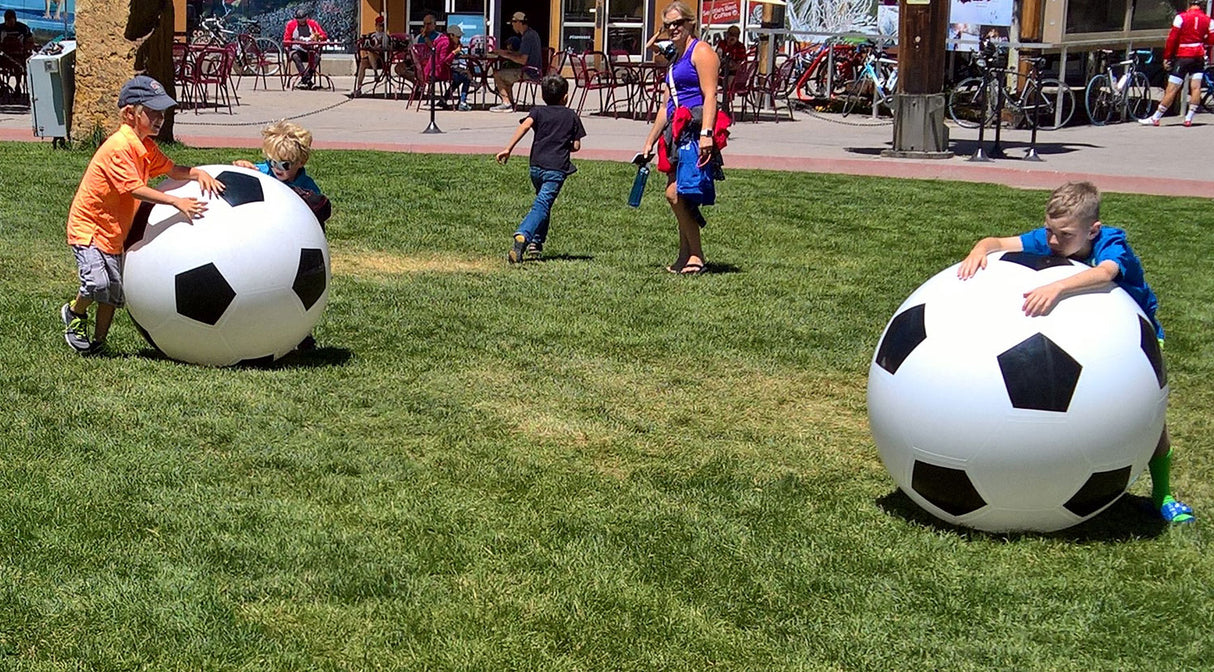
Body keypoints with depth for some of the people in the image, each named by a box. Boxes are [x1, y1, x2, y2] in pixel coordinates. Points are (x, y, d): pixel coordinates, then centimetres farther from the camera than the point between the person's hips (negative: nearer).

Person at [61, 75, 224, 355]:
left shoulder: (146, 147, 3)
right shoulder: (119, 146, -25)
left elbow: (171, 169, 7)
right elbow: (135, 189, -30)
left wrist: (198, 173, -13)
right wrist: (177, 202, -34)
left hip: (113, 233, 9)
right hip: (88, 227, -9)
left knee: (115, 291, 9)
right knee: (97, 283, -22)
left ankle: (98, 342, 22)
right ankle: (74, 313, 8)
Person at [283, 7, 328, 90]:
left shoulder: (312, 23, 4)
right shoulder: (291, 24, 2)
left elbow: (324, 36, 1)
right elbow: (286, 40, 1)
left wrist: (317, 37, -22)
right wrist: (295, 42, -20)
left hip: (309, 51, 1)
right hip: (296, 50, -1)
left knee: (317, 58, -32)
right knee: (295, 57, -37)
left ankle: (303, 81, -34)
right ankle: (309, 82, -47)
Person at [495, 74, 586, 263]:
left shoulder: (538, 111, 13)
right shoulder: (571, 116, 13)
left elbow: (525, 125, -9)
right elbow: (576, 146, 10)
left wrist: (508, 148, -15)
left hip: (536, 165, 3)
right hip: (557, 168, -3)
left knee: (543, 202, 24)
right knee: (542, 205, -15)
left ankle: (536, 243, 19)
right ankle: (523, 236, -38)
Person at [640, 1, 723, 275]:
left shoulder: (701, 52, -5)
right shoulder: (675, 59, 24)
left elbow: (710, 95, -15)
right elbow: (666, 105, 27)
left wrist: (706, 134, -27)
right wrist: (649, 142, 25)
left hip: (696, 129, -9)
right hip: (677, 132, 9)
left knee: (675, 193, -15)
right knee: (678, 195, 7)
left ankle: (695, 257, -10)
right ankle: (685, 256, 13)